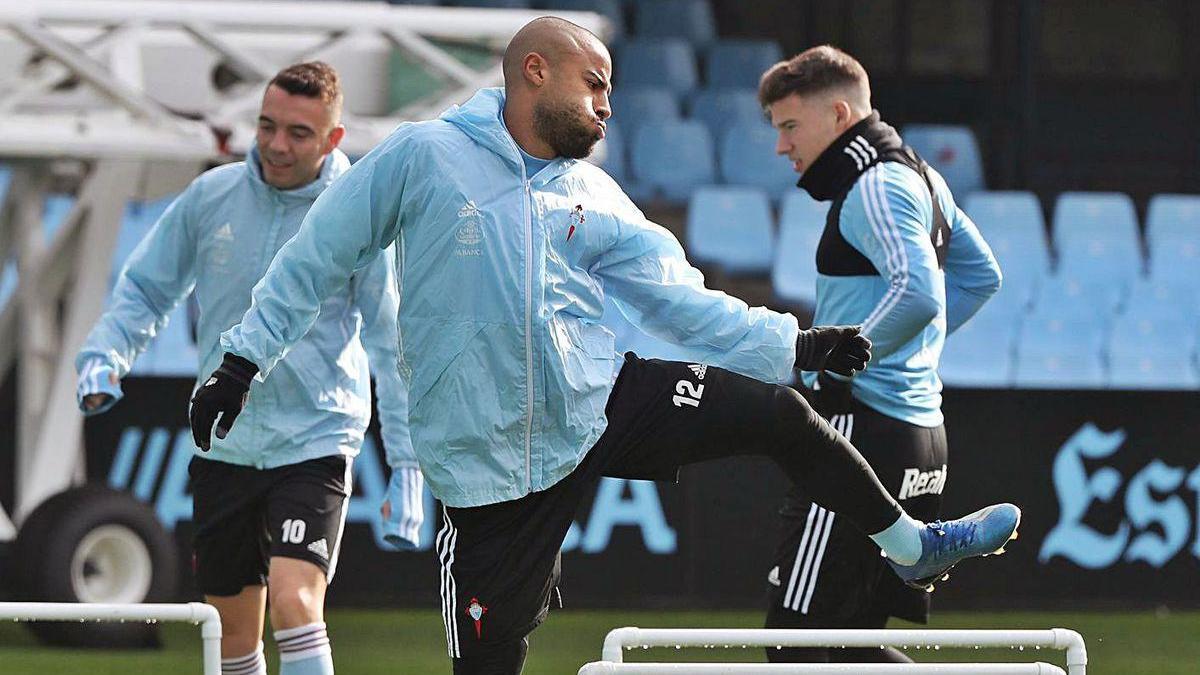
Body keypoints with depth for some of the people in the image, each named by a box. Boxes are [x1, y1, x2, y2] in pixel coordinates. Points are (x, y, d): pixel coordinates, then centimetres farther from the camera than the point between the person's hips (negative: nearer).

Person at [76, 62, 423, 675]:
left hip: (315, 445, -4)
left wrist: (407, 467, -4)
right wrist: (105, 354, -6)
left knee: (294, 602, -23)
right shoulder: (211, 196, 0)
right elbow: (145, 289, 13)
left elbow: (393, 348, -1)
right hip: (224, 447, 4)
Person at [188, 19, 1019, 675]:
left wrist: (795, 344, -8)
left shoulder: (595, 200, 6)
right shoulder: (422, 157, -6)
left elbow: (684, 302, 4)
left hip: (602, 400, 4)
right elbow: (318, 258, 1)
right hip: (491, 460, -4)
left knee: (778, 412, -3)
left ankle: (910, 544, 19)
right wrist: (244, 359, -1)